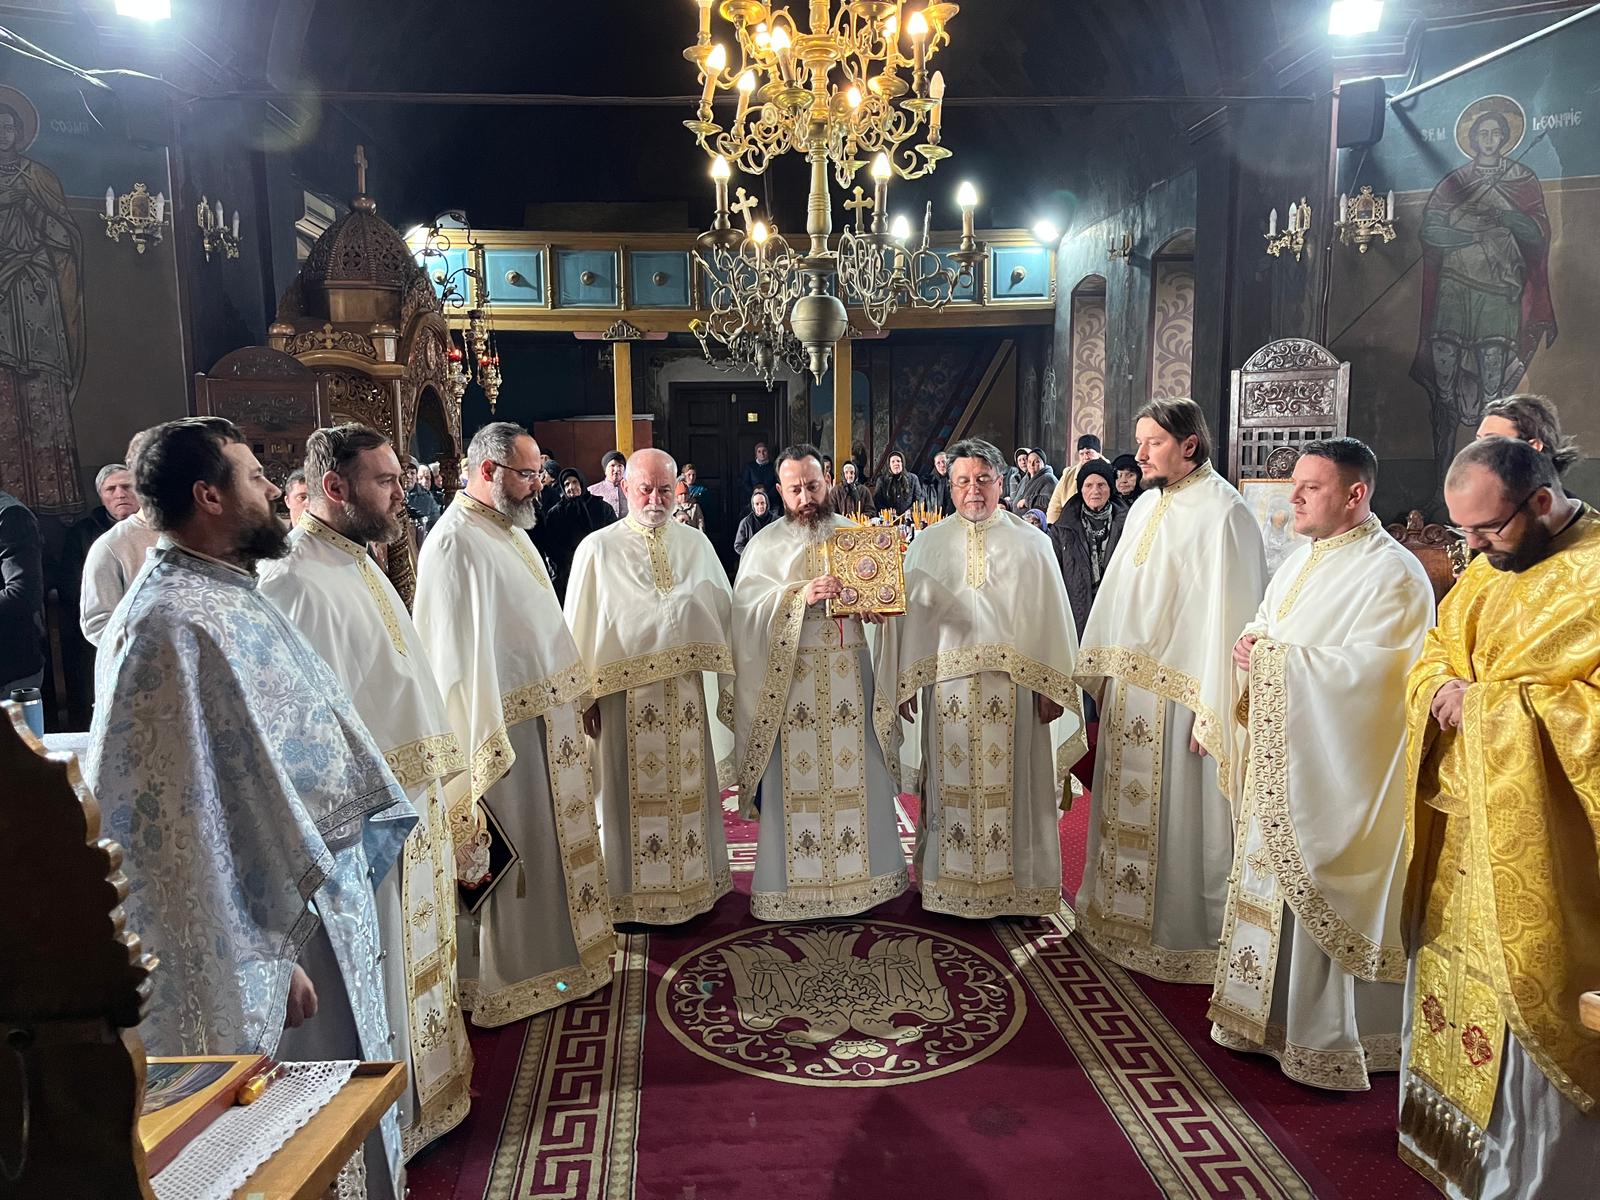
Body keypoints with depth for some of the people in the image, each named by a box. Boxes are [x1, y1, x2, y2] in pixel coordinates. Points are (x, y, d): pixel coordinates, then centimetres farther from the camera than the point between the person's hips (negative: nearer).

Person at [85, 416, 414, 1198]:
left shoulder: (230, 598, 8)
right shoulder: (172, 626, -22)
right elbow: (186, 824, -24)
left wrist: (360, 838, 16)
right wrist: (265, 959, -21)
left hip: (322, 901, 9)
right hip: (273, 932, -9)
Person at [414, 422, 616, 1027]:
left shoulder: (511, 531, 11)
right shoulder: (455, 542, -18)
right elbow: (458, 653, -22)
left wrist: (581, 693, 17)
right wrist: (485, 745, -24)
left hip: (552, 714, 10)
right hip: (508, 726, -10)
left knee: (554, 839, 20)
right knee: (512, 853, 4)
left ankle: (557, 950, 36)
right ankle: (511, 976, 21)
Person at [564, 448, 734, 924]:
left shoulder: (696, 545, 7)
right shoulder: (598, 550, -3)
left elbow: (723, 614, 8)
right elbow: (581, 630, -3)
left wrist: (729, 683, 4)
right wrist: (583, 699, -6)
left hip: (685, 691, 3)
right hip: (625, 692, -3)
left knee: (688, 789, 11)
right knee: (632, 794, 5)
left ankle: (693, 884, 27)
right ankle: (630, 894, 21)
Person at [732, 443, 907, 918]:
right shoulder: (765, 544, 2)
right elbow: (748, 608, -10)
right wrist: (801, 596, -24)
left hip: (849, 674, 2)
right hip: (791, 677, -2)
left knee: (856, 770, 5)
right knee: (796, 776, 0)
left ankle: (865, 868, 20)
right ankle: (794, 881, 12)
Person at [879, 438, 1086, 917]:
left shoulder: (1030, 544, 5)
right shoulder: (927, 544, 8)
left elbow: (1051, 617, 3)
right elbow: (908, 613, 8)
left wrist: (1050, 689, -2)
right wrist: (906, 683, 3)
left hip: (1014, 686, -1)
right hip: (947, 685, 1)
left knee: (1012, 787, 3)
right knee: (951, 786, 6)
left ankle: (1016, 887, 17)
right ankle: (950, 887, 19)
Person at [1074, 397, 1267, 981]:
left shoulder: (1221, 512, -14)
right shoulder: (1146, 506, 10)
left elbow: (1225, 612, -19)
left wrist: (1210, 709, -21)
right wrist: (1103, 672, 14)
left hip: (1178, 692, -8)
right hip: (1129, 687, 8)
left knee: (1178, 814, 4)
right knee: (1126, 808, 17)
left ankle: (1183, 932, 21)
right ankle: (1123, 917, 33)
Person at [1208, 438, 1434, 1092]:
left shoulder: (1393, 575, -13)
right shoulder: (1300, 562, 13)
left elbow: (1366, 672, -22)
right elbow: (1265, 634, 17)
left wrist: (1274, 655, -18)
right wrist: (1253, 649, -5)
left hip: (1336, 767, -8)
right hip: (1279, 758, 8)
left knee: (1321, 902, 1)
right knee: (1273, 889, 15)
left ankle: (1329, 1042, 18)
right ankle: (1273, 1015, 31)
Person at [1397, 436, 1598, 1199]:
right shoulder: (1487, 567, 9)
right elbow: (1432, 654, 16)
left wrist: (1487, 704, -19)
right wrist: (1439, 689, -5)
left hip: (1538, 851, -8)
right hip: (1461, 832, 8)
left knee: (1527, 1016, 3)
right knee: (1451, 986, 19)